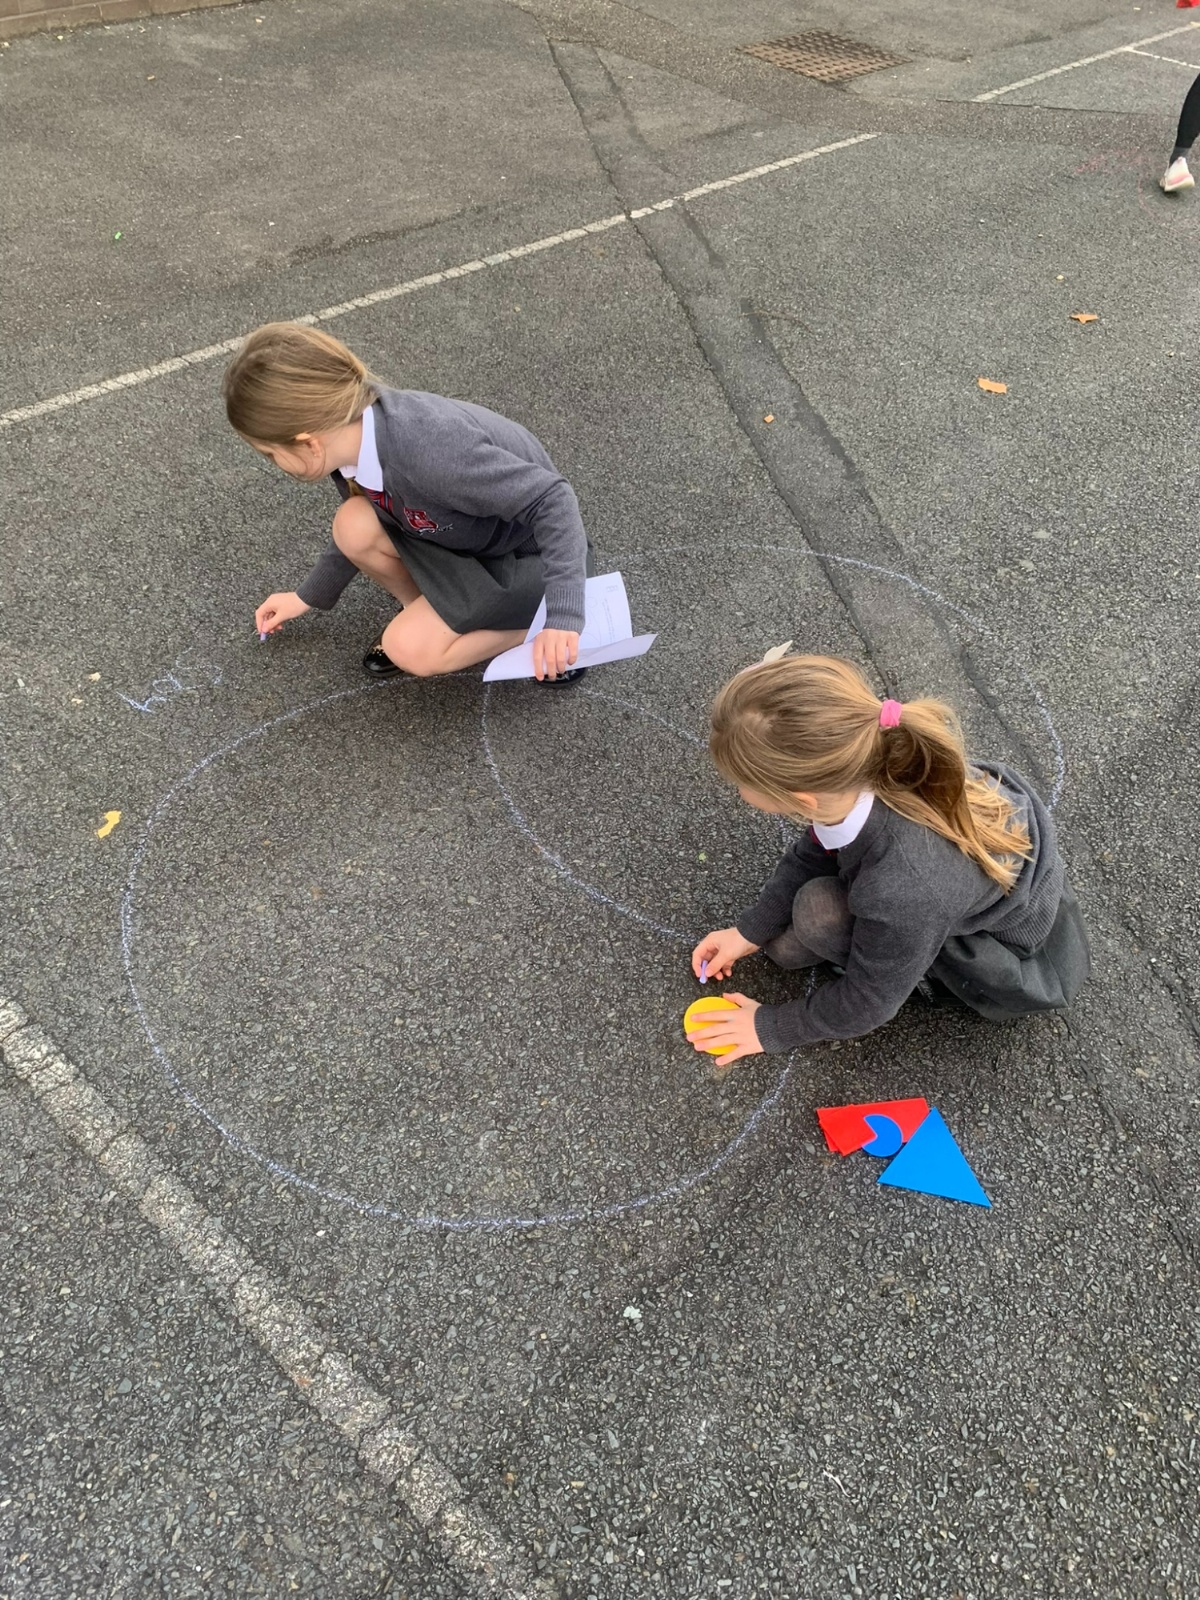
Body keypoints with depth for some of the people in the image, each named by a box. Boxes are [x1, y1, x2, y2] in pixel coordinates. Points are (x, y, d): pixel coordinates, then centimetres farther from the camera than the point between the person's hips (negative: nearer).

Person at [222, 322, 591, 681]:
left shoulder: (429, 453, -38)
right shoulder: (353, 434, -12)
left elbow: (553, 499, -35)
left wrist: (563, 616, -41)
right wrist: (308, 596, 19)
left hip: (525, 554, -7)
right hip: (469, 532, 7)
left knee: (412, 649, -17)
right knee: (354, 525, -15)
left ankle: (532, 622, 0)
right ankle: (426, 609, 8)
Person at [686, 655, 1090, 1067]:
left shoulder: (904, 891, -41)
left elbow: (866, 1003, -21)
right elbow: (814, 852, -3)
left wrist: (771, 1029, -6)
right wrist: (749, 932, 2)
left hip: (1013, 944, -6)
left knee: (818, 914, -20)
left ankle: (936, 971, 2)